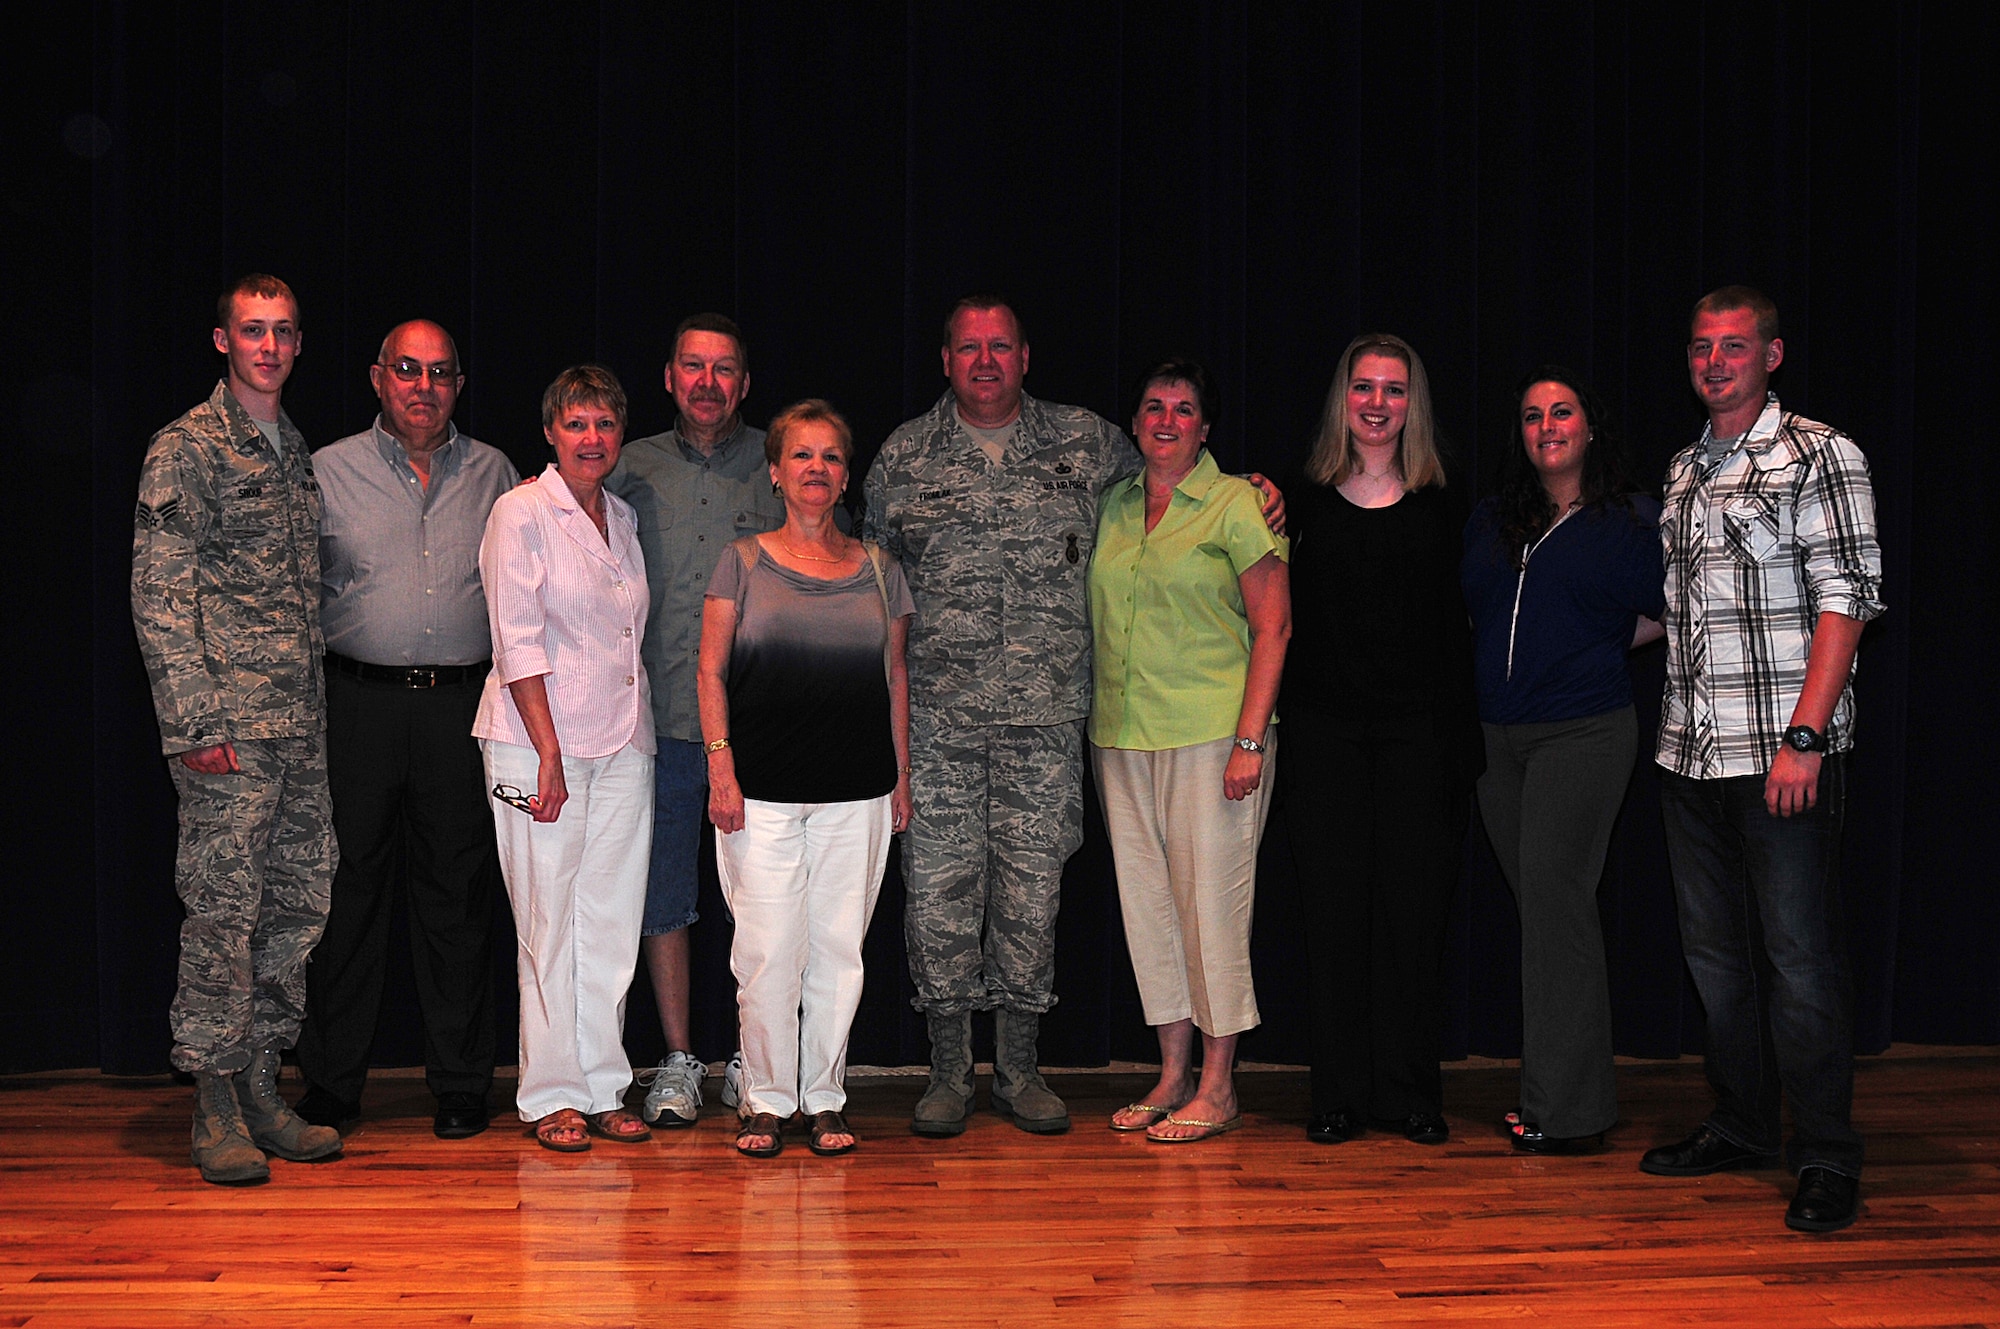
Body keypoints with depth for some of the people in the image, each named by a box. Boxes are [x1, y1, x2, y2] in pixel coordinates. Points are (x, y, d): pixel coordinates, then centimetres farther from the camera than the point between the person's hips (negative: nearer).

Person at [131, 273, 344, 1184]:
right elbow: (159, 596, -9)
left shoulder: (298, 452, 18)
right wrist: (194, 722, -16)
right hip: (230, 728, -7)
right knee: (224, 910, -4)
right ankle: (215, 1107, 6)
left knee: (297, 906, 8)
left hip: (302, 728, 7)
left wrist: (319, 704, 15)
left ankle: (260, 1090, 18)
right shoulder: (184, 450, -4)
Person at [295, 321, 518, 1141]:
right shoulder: (328, 471, 7)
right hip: (361, 700, -1)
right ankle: (331, 1081, 14)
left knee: (458, 894, 4)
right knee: (349, 888, 2)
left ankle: (459, 1081, 14)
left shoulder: (494, 474, 11)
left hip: (465, 706, 1)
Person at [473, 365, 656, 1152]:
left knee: (612, 921, 7)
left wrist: (638, 733, 11)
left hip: (623, 746, 6)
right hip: (539, 742, -6)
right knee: (549, 924, -2)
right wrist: (549, 751, -15)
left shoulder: (624, 518, 14)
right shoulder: (522, 512, -5)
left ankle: (602, 1088, 15)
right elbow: (518, 643, -10)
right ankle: (553, 1096, 8)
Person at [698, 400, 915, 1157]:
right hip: (762, 794, -2)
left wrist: (902, 777, 10)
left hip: (857, 795, 2)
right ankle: (766, 1100, 11)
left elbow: (896, 679, 14)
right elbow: (712, 672, 2)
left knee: (838, 951, 5)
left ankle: (824, 1099, 17)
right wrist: (720, 768, -6)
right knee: (767, 952, -3)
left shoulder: (879, 571, 10)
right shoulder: (742, 563, 4)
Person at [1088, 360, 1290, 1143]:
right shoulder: (1113, 506, 13)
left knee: (1209, 900, -2)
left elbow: (1273, 626, -7)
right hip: (1121, 736, 6)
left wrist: (1250, 740, -14)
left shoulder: (1236, 504, -4)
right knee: (1147, 901, 9)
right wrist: (1096, 714, 11)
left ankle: (1217, 1087, 8)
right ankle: (1172, 1073, 20)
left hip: (1209, 735, -6)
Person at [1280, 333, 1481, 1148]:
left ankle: (1410, 1093, 13)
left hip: (1417, 729, 0)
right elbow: (1280, 618, 8)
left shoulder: (1441, 509, 5)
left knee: (1414, 904, 2)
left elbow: (1460, 629, 4)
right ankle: (1340, 1094, 12)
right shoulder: (1304, 501, 5)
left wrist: (1463, 744, -1)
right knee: (1334, 904, 3)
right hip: (1325, 728, 0)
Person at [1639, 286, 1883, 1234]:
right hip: (1692, 754, 7)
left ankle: (1827, 1160, 7)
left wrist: (1805, 737, -18)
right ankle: (1742, 1128, 27)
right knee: (1715, 949, 13)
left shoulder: (1819, 455, -4)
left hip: (1783, 754, -7)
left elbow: (1845, 600, -11)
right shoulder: (1683, 472, 16)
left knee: (1800, 956, -3)